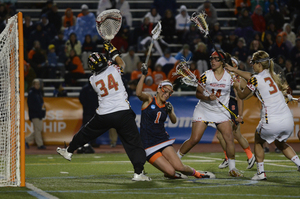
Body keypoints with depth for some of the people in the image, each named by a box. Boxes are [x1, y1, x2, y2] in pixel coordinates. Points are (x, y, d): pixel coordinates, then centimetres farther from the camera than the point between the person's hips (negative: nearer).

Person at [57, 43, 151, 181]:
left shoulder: (93, 80, 1)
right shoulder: (114, 70, -4)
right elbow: (121, 63, 19)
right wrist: (112, 51, 29)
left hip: (103, 115, 2)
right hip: (123, 113, -2)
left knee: (86, 133, 24)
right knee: (133, 142, 2)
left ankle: (69, 151, 41)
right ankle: (138, 172, -6)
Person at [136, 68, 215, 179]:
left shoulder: (168, 106, 10)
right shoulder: (149, 100, -2)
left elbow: (174, 121, -7)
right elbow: (138, 93, -23)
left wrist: (170, 112, -27)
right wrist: (143, 76, -31)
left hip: (163, 140, 4)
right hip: (148, 145, -4)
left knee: (179, 167, -13)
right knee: (170, 172, -17)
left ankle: (195, 173, 17)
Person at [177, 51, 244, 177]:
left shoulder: (230, 76, -5)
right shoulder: (205, 75, -7)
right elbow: (198, 94, -2)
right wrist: (207, 97, -22)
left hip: (221, 112, 1)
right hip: (203, 110, -1)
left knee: (229, 138, -13)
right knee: (194, 139, -9)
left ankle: (232, 169, 2)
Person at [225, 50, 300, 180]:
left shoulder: (256, 80, -5)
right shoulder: (273, 75, 15)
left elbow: (242, 96, 12)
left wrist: (237, 87, 34)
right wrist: (234, 70, 42)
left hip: (272, 123, -6)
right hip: (288, 120, 6)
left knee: (258, 141, 24)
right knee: (280, 143, 31)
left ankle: (261, 173, 19)